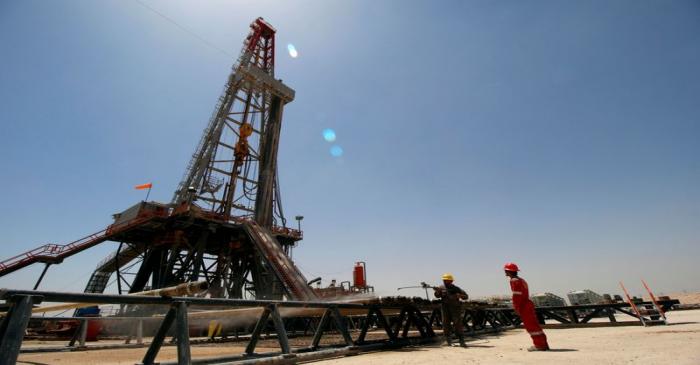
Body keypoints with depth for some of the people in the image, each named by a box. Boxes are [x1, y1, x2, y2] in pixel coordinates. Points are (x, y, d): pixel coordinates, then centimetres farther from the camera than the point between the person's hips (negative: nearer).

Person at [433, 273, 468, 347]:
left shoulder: (456, 288, -4)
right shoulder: (441, 287, 2)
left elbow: (466, 296, -3)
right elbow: (437, 296, -6)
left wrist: (460, 295, -25)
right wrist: (437, 291, -28)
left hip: (455, 309, -2)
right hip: (445, 309, 3)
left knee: (458, 325, -7)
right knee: (446, 325, 4)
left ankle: (461, 342, 0)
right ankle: (449, 341, 17)